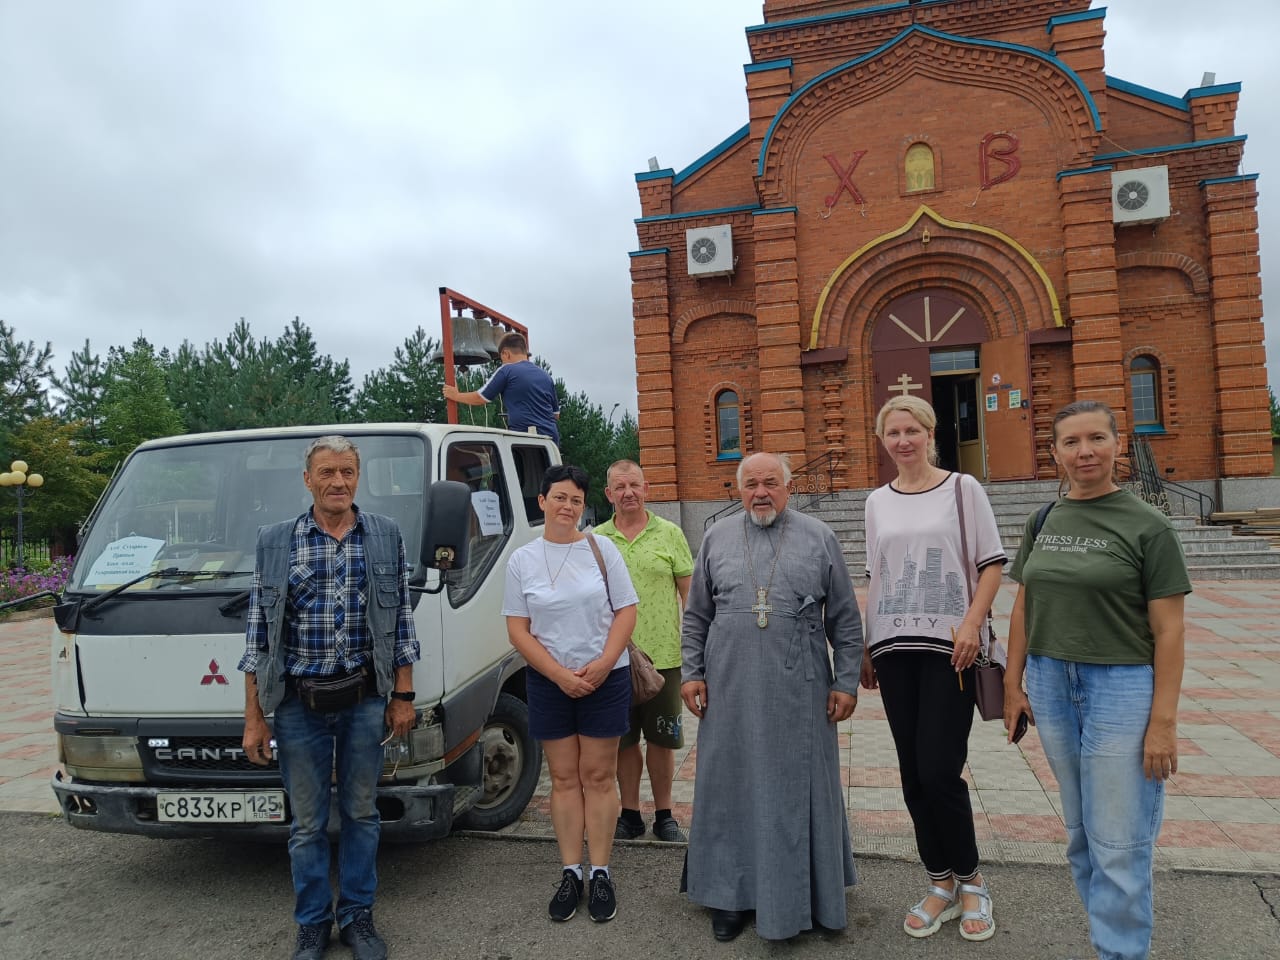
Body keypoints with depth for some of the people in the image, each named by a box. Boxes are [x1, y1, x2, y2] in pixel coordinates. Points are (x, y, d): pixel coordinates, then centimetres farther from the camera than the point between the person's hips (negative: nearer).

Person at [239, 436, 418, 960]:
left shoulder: (386, 535, 1)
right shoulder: (274, 542, 0)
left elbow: (401, 620, 5)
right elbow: (257, 634, 2)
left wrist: (403, 696, 2)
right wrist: (253, 717, 0)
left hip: (365, 700, 1)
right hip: (299, 704, 0)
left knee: (361, 814, 12)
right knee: (307, 823, 11)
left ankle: (357, 917, 30)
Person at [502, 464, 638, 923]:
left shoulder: (602, 548, -1)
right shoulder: (522, 560, 1)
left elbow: (626, 610, -2)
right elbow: (518, 630, -1)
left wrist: (603, 664, -13)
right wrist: (560, 675, -10)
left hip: (605, 679, -1)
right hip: (549, 683, 1)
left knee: (598, 777, 5)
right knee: (564, 779, 8)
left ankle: (600, 873, 14)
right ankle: (570, 873, 18)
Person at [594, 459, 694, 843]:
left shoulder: (670, 534, 1)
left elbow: (689, 592, 3)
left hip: (664, 656, -1)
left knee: (662, 741, 8)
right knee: (624, 741, 11)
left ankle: (664, 816, 24)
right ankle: (630, 814, 26)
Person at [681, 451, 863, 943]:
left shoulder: (819, 537, 3)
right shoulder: (717, 538, 7)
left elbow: (846, 620, 4)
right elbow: (695, 617, 11)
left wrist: (846, 681, 1)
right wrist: (692, 672, 4)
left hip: (799, 692, -1)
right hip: (731, 692, 1)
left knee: (802, 790, 7)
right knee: (732, 789, 8)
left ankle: (807, 895, 24)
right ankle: (731, 893, 23)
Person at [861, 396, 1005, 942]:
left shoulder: (962, 488, 0)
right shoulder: (878, 502, 11)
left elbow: (992, 564, -1)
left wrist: (971, 624, -14)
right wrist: (866, 648, 12)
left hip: (948, 646, -4)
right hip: (894, 647, 4)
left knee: (939, 770, -8)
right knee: (913, 775, 7)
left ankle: (969, 881, 16)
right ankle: (941, 885, 23)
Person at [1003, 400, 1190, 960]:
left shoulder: (1148, 527, -7)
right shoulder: (1042, 524, 6)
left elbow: (1168, 630, -9)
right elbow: (1024, 609, 11)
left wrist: (1163, 721, -12)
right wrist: (1013, 683, 7)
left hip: (1122, 686, -5)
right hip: (1052, 684, 5)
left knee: (1118, 842, 2)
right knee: (1080, 831, 16)